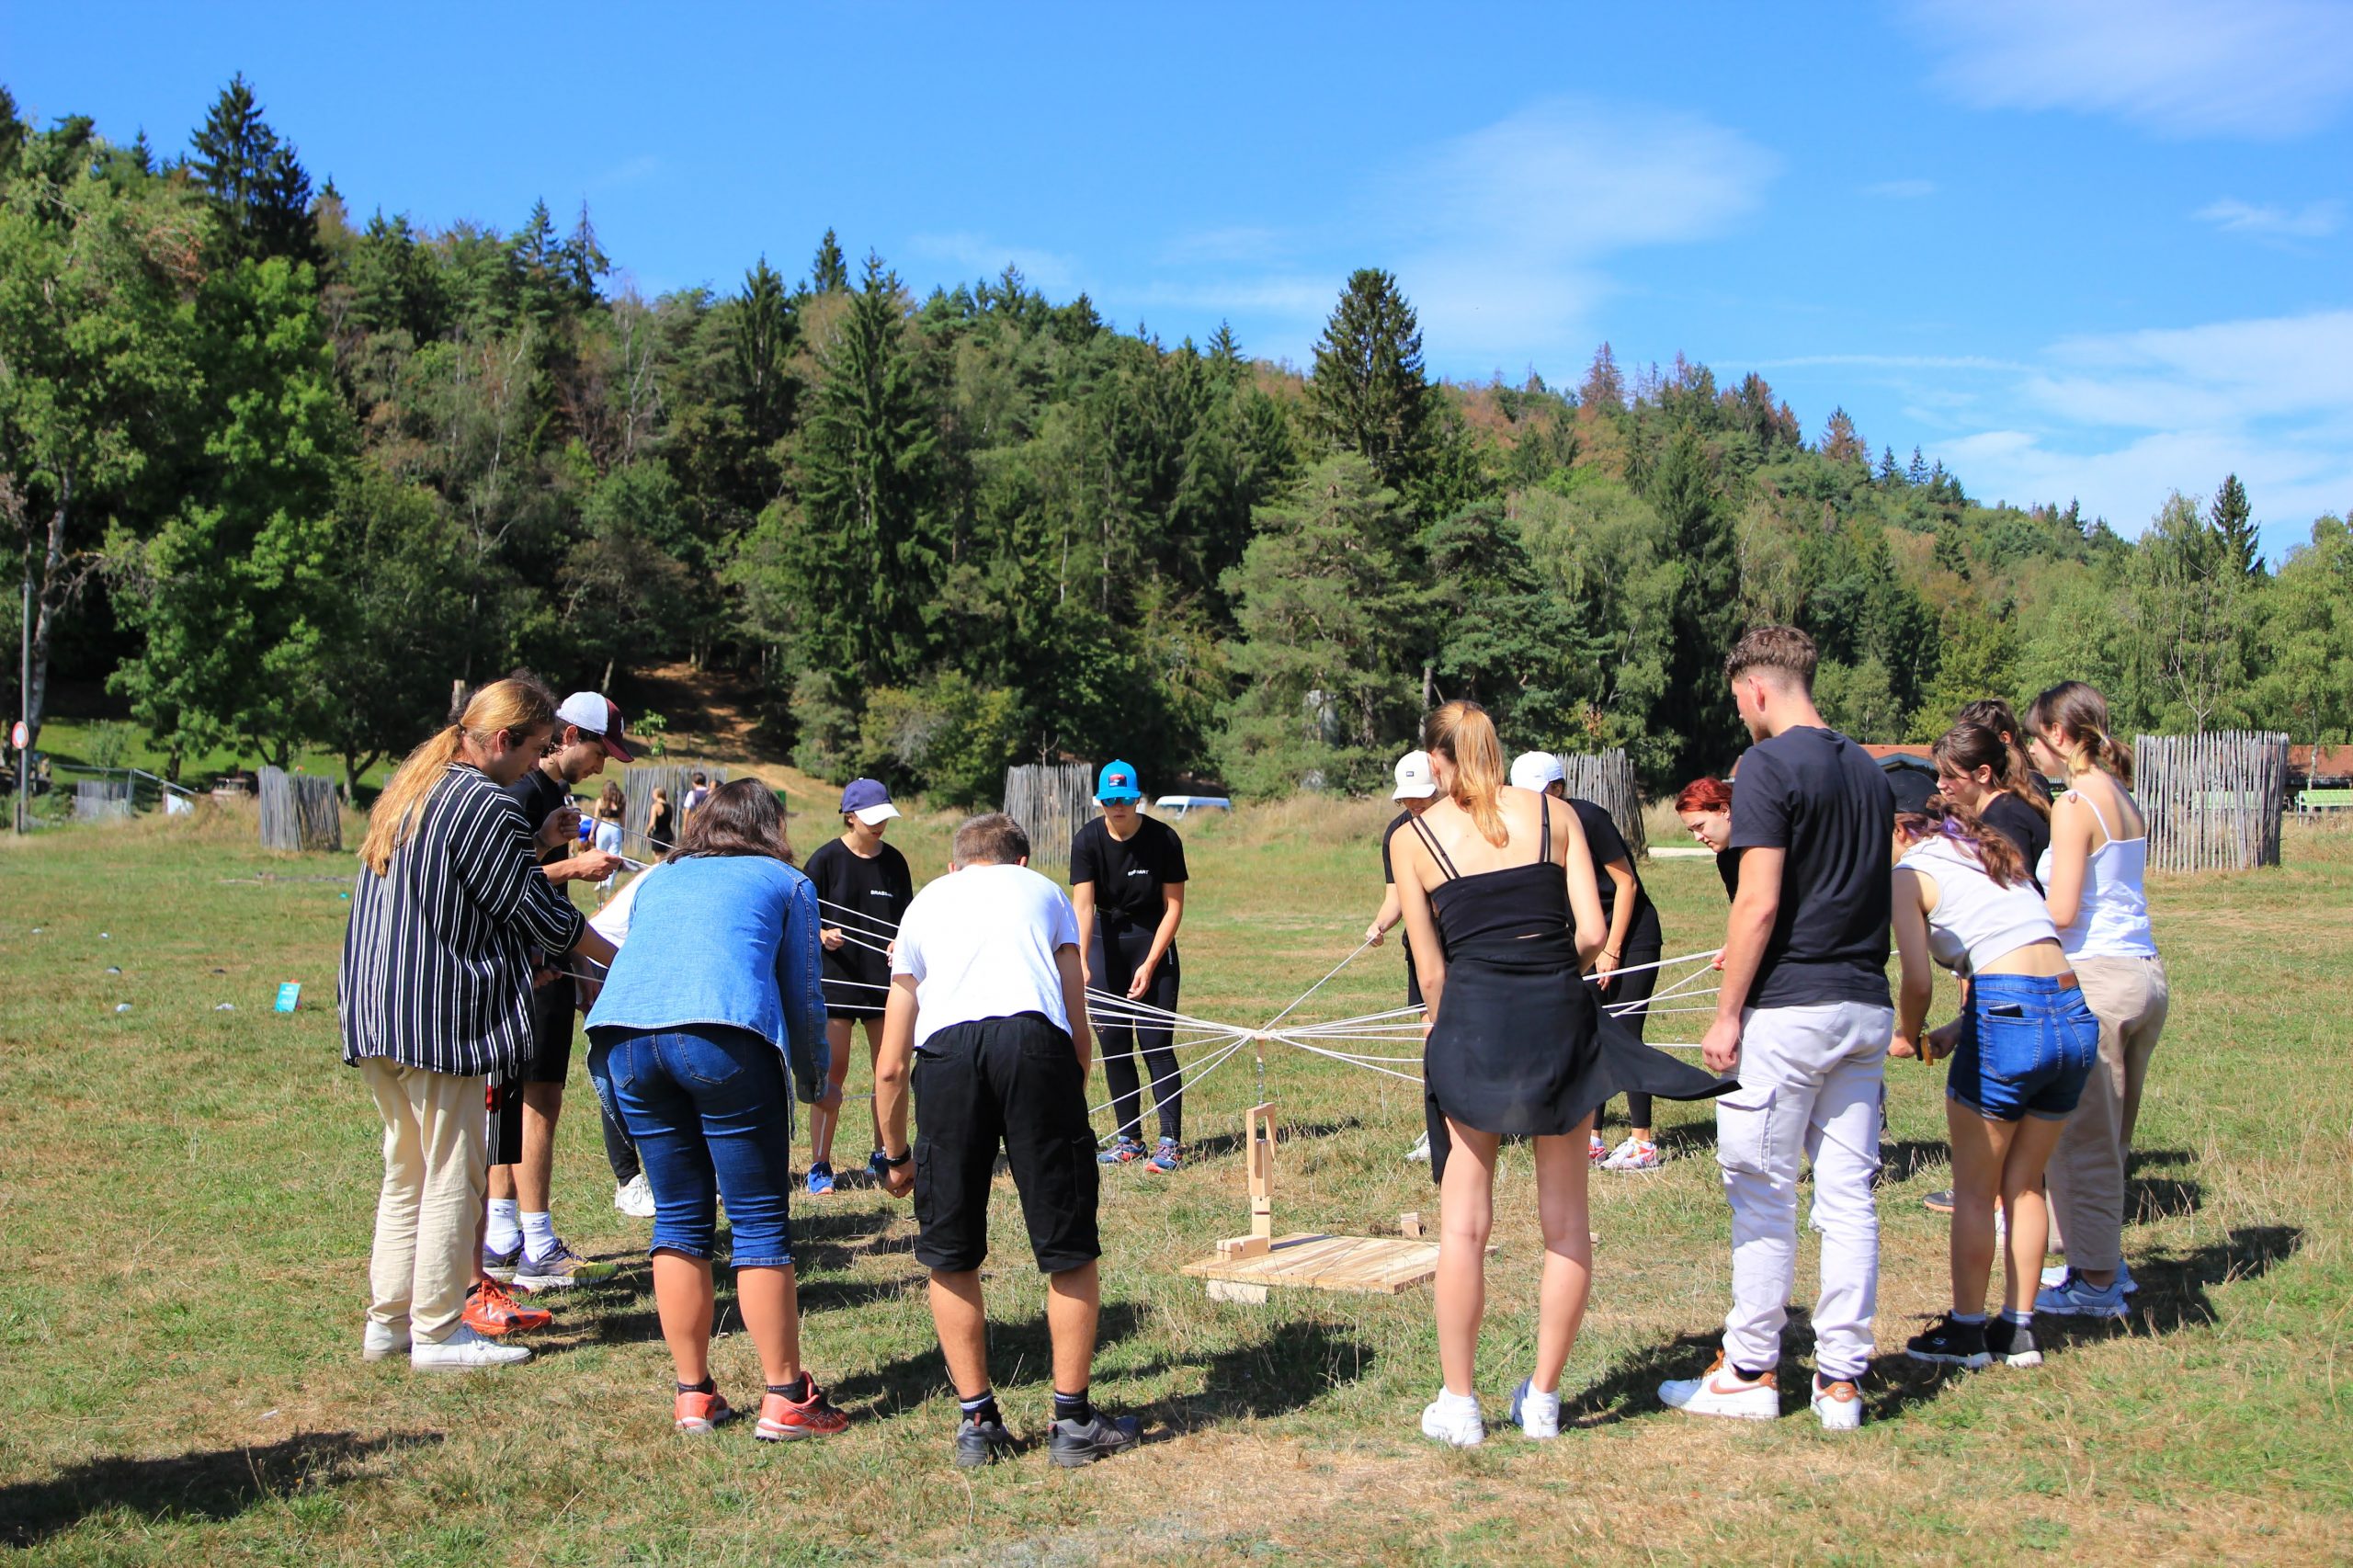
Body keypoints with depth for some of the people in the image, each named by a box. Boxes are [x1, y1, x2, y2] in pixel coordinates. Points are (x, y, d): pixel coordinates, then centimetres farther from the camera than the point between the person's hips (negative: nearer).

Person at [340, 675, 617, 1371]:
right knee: (451, 1177, 0)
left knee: (405, 1173, 17)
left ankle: (387, 1319, 21)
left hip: (377, 1012, 9)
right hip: (441, 1018, -9)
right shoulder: (485, 804, -14)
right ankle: (437, 1331, 5)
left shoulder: (405, 787, 14)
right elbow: (535, 909, -10)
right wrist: (622, 959, 3)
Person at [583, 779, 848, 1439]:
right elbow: (802, 996, 19)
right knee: (760, 1222, 2)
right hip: (724, 1035, -4)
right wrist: (814, 1083, 35)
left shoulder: (658, 879, 32)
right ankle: (785, 1399, 4)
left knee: (679, 1217, 14)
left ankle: (693, 1396, 17)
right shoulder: (786, 883, 21)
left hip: (622, 1032, 4)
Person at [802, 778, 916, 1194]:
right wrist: (822, 935, -22)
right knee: (833, 1073, -5)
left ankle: (881, 1158, 19)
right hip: (837, 978, -4)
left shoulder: (894, 861, 8)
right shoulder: (826, 859, -4)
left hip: (885, 978, 4)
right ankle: (819, 1166, 3)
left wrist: (901, 943, -6)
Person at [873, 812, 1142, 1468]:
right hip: (1035, 1039, -1)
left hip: (945, 1049, 1)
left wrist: (895, 1155, 42)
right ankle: (1073, 1421, 17)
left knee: (950, 1255, 14)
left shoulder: (925, 902, 33)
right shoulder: (1042, 890, 31)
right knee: (1070, 1248, 10)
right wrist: (1068, 1109, 36)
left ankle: (978, 1421, 20)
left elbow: (891, 1066, 30)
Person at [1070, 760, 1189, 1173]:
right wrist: (1081, 962, -33)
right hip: (1106, 940, 2)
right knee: (1113, 1043, 3)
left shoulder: (1164, 839, -13)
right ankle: (1129, 1139, 13)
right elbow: (1082, 905, -19)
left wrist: (1150, 964, -15)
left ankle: (1170, 1140, -4)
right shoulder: (1087, 840, -10)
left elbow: (1174, 906, -8)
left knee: (1156, 1042, -9)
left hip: (1153, 939, -2)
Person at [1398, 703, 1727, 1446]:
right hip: (1561, 1019, 1)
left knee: (1464, 1223, 8)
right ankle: (1543, 1400, 17)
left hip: (1474, 1017, -1)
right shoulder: (1555, 814, 7)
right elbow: (1592, 933, 1)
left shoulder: (1415, 837, 4)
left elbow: (1432, 970, 1)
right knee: (1566, 1222, 11)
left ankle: (1458, 1403, 13)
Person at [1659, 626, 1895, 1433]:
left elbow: (1760, 901, -17)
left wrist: (1728, 1011, -11)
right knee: (1849, 1195, 8)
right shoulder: (1869, 770, 13)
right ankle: (1841, 1379, 12)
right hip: (1866, 1008, 7)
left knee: (1763, 1193, 3)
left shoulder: (1769, 766, -10)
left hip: (1789, 1009, -7)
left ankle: (1750, 1372, 11)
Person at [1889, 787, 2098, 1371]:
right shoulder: (1996, 857, 24)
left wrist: (1907, 1037, 12)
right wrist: (1953, 1033, 21)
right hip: (2077, 1018, 7)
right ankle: (2019, 1330, 25)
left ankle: (1966, 1331, 18)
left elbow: (1918, 981, -8)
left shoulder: (1912, 873, 2)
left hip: (2011, 1016, -7)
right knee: (2024, 1186, 19)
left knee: (1974, 1189, 9)